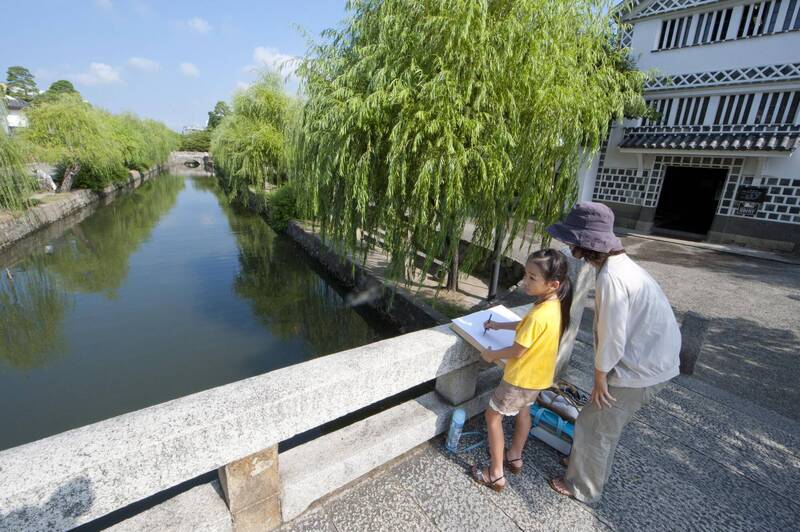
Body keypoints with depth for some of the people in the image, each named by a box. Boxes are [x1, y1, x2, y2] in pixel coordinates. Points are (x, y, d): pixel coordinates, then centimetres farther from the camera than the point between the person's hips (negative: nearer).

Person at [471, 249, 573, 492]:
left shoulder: (539, 315, -35)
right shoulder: (556, 305, -7)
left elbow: (517, 352, -25)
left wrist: (492, 355, -9)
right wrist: (500, 325, 10)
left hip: (522, 377, -9)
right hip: (540, 374, 9)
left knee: (493, 415, 8)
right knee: (523, 410, 27)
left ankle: (496, 475, 19)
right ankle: (515, 457, 46)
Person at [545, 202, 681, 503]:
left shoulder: (611, 277, -29)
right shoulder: (618, 263, 2)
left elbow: (612, 336, -25)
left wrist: (600, 377, -10)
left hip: (641, 370, -9)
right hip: (651, 360, 9)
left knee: (592, 426, 10)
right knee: (606, 423, 26)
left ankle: (583, 487, 31)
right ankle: (589, 465, 47)